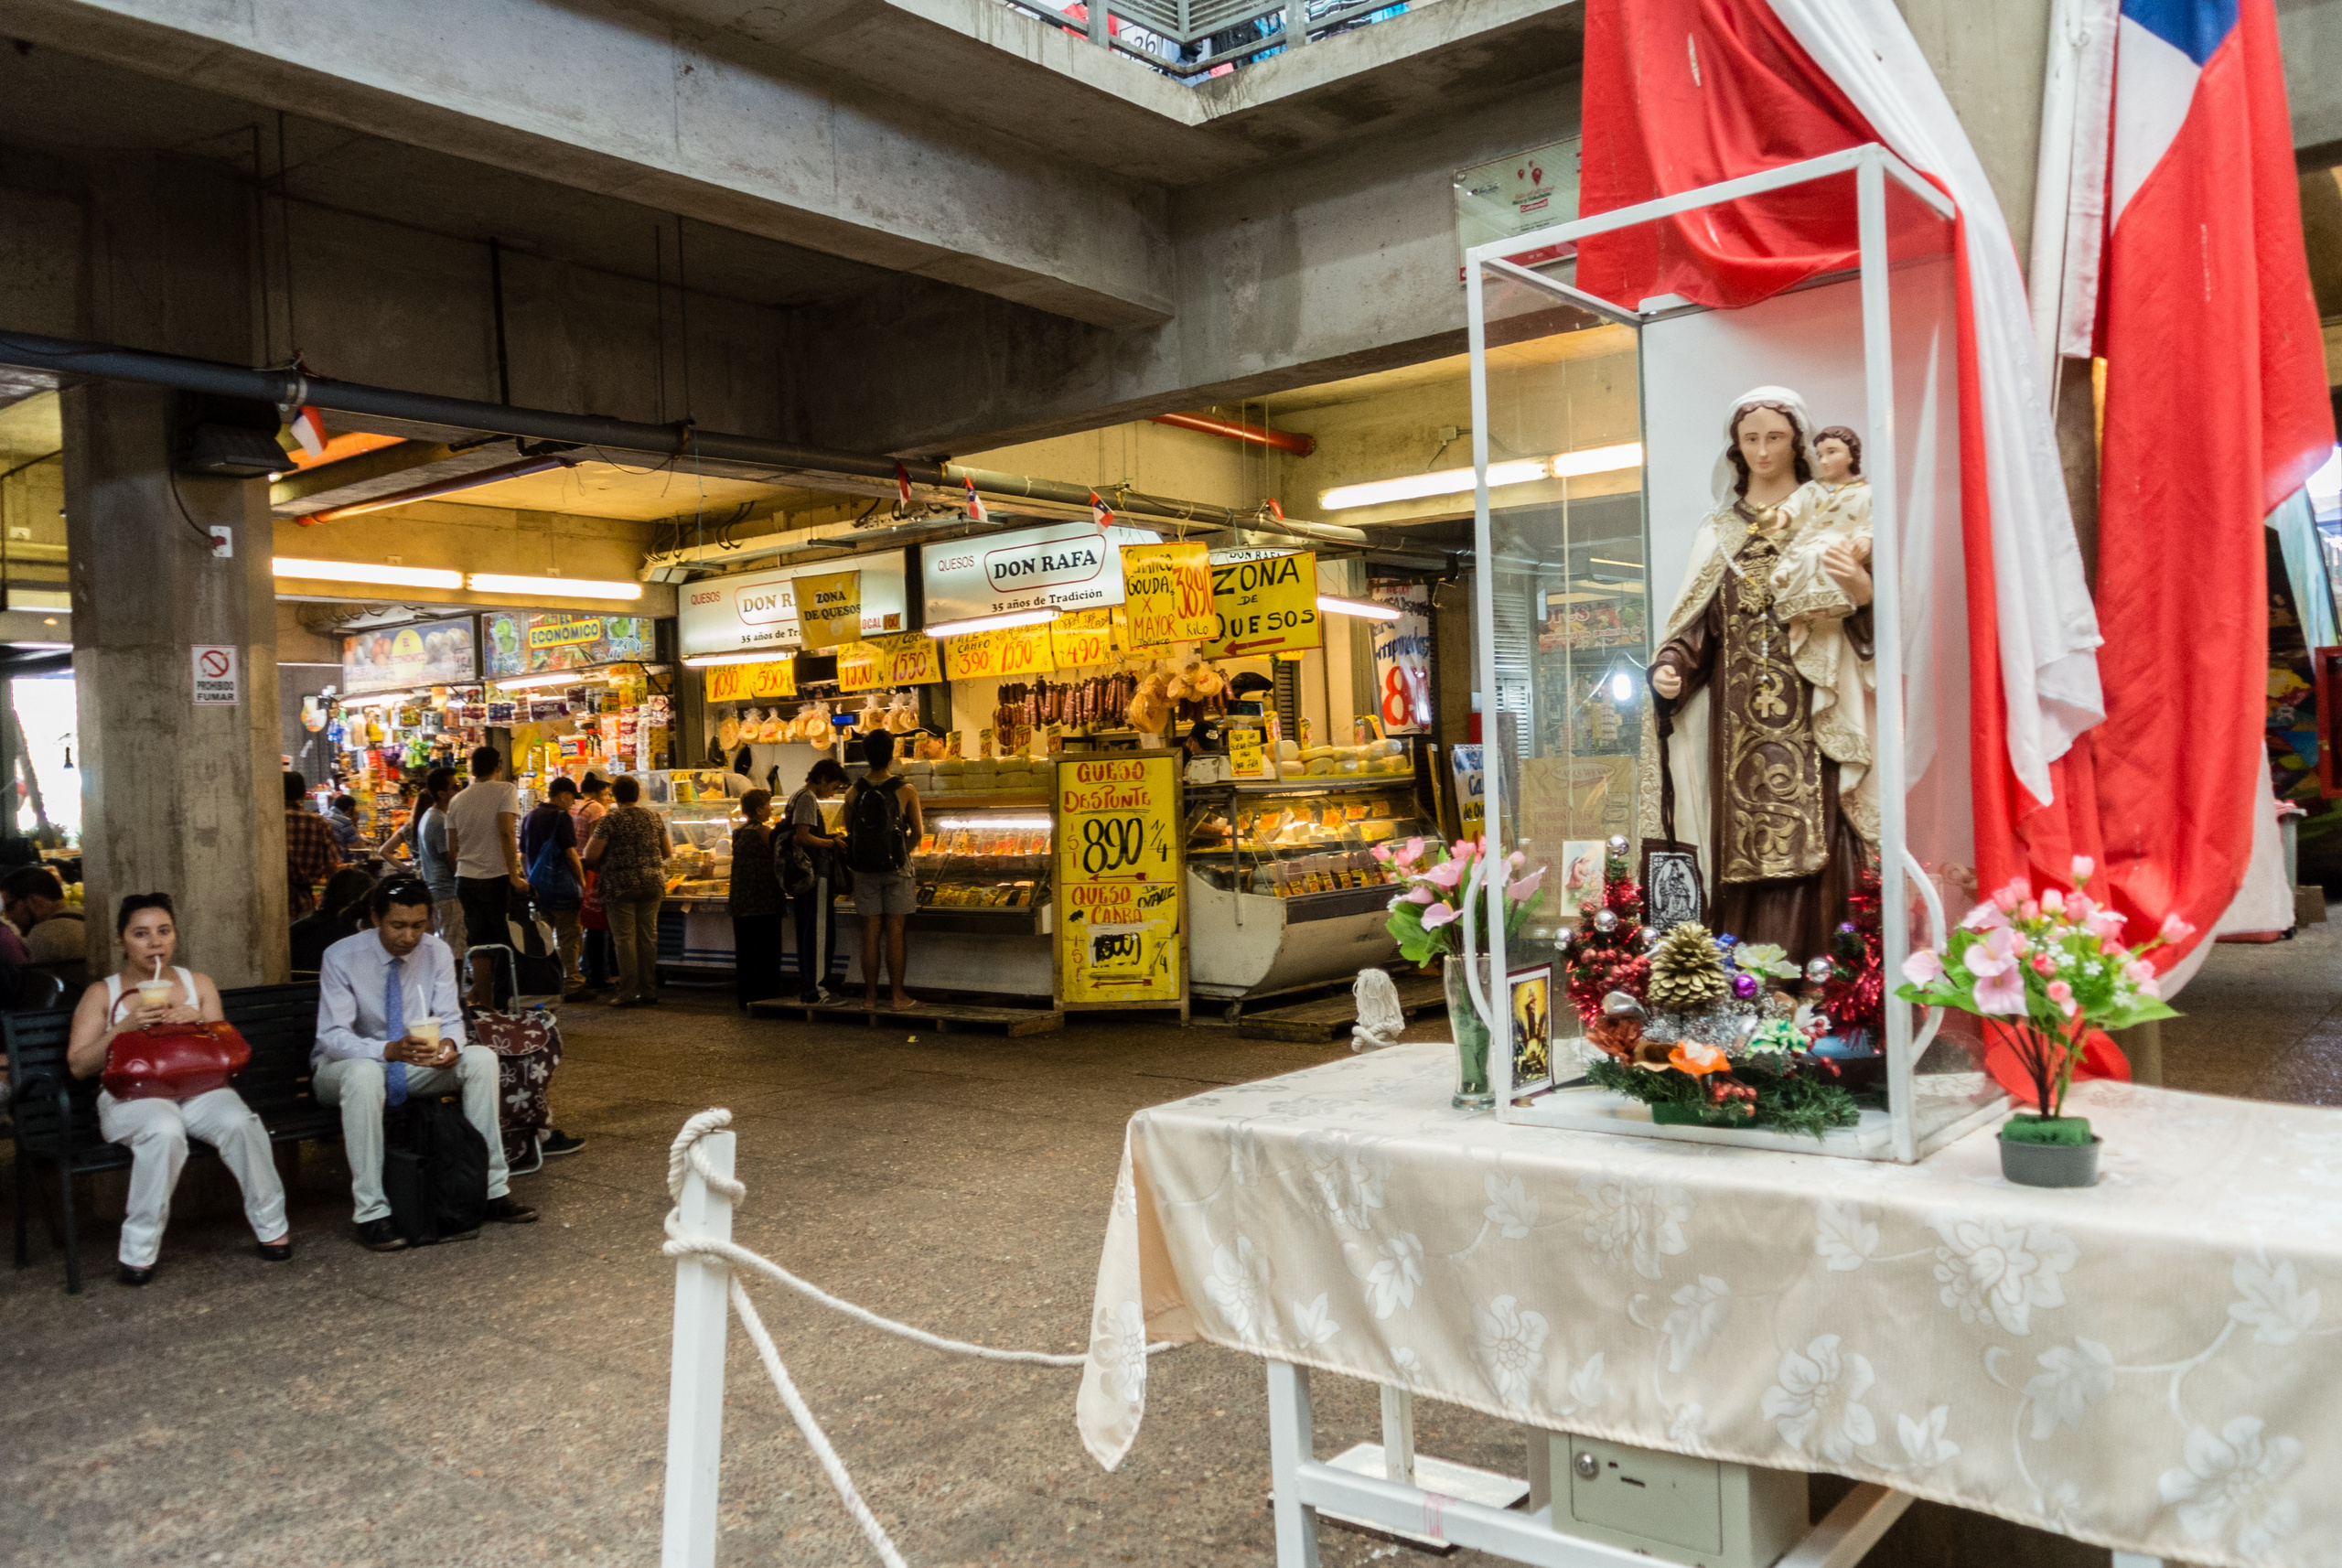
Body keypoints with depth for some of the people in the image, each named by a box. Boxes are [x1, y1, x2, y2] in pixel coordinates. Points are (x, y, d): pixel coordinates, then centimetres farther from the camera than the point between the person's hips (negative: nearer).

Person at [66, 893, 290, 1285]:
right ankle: (139, 1250, -23)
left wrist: (199, 1022, -8)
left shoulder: (199, 984, 17)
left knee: (240, 1122, -32)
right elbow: (79, 1065, 0)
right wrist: (126, 1025, -13)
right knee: (164, 1131, -38)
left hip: (198, 1089, 2)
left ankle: (271, 1226, -13)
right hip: (131, 1095, -2)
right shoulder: (102, 994, 10)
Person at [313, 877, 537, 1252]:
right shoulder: (342, 957, -17)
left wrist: (449, 1044, -32)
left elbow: (450, 1019, -6)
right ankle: (371, 1213, -35)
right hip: (343, 1068, -4)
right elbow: (332, 1037, -24)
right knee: (364, 1073, -40)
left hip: (411, 1065, 4)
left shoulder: (436, 952, -6)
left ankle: (494, 1190, -17)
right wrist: (390, 1050, -42)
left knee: (481, 1058, -22)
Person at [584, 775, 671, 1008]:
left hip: (621, 885, -5)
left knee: (624, 938, -1)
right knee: (648, 936, 9)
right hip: (652, 884, 5)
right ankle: (649, 990, 12)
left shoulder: (611, 820, -8)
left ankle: (628, 993, -2)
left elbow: (591, 855, -11)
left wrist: (600, 866, 10)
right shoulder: (653, 818, 7)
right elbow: (667, 851, 14)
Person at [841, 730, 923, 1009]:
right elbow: (918, 832, -2)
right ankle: (898, 995, 6)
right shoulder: (905, 790, -9)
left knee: (870, 933, 7)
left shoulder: (853, 792, -2)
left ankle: (871, 996, 12)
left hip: (864, 870, 2)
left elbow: (850, 832, 5)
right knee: (894, 933, 2)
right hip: (896, 869, -2)